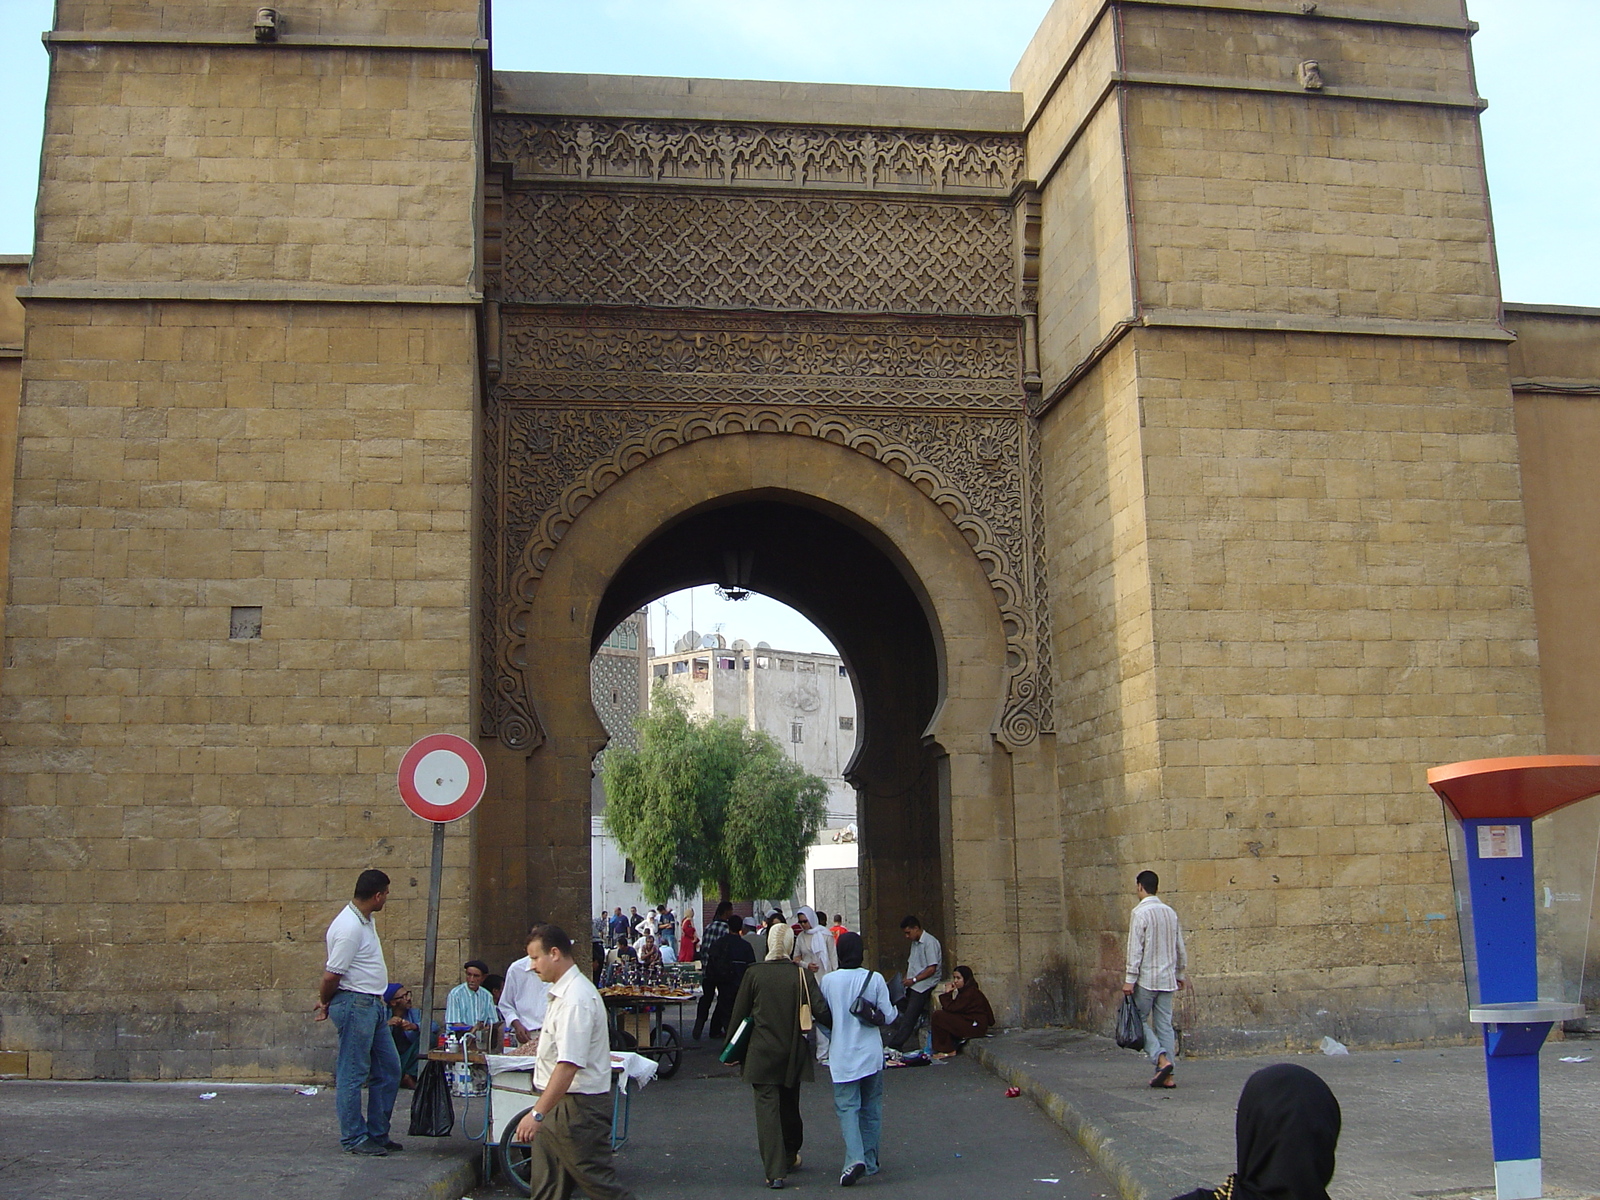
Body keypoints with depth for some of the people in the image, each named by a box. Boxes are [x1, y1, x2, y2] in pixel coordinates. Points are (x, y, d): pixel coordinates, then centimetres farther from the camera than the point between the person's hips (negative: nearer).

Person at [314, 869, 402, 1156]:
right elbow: (331, 975, -19)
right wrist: (326, 1003, -1)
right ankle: (353, 1138, 8)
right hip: (355, 1004, -10)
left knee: (389, 1070, 12)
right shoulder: (349, 928, -21)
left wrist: (326, 1002, 16)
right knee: (353, 1075, 0)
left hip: (374, 1005, 10)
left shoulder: (367, 921, 12)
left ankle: (378, 1133, 21)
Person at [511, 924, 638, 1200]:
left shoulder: (575, 999, -22)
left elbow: (569, 1064, -29)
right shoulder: (562, 992, 12)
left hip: (578, 1107, -10)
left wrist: (537, 1113, -31)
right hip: (558, 1104, 10)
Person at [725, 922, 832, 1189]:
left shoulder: (754, 973, -8)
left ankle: (775, 1171, -6)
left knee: (767, 1107, 0)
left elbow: (739, 1014, -3)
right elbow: (821, 1012, -13)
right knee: (790, 1106, 20)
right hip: (793, 1053, 2)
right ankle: (790, 1156, 38)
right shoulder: (802, 974, -7)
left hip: (761, 1054, -2)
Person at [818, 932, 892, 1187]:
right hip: (871, 1053, 1)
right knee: (871, 1108, 14)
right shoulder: (875, 979, -6)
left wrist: (824, 1053, 14)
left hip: (842, 1055, -1)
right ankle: (870, 1162, 21)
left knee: (847, 1107, 0)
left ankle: (855, 1158, -19)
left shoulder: (828, 980, -6)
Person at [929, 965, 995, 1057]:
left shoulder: (971, 993, -18)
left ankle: (948, 1051, -7)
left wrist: (947, 993, -7)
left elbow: (951, 1008, -20)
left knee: (937, 1017, -16)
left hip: (975, 1027, -11)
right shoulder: (964, 991, 14)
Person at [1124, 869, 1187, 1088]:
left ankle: (1161, 1059, -12)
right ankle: (1167, 1074, 5)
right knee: (1164, 1024, 7)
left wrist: (1129, 979, -12)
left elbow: (1135, 949, -15)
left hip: (1146, 978, -6)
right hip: (1167, 979, 6)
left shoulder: (1140, 912, -11)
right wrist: (1179, 974, 24)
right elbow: (1180, 948, 14)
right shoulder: (1170, 913, 9)